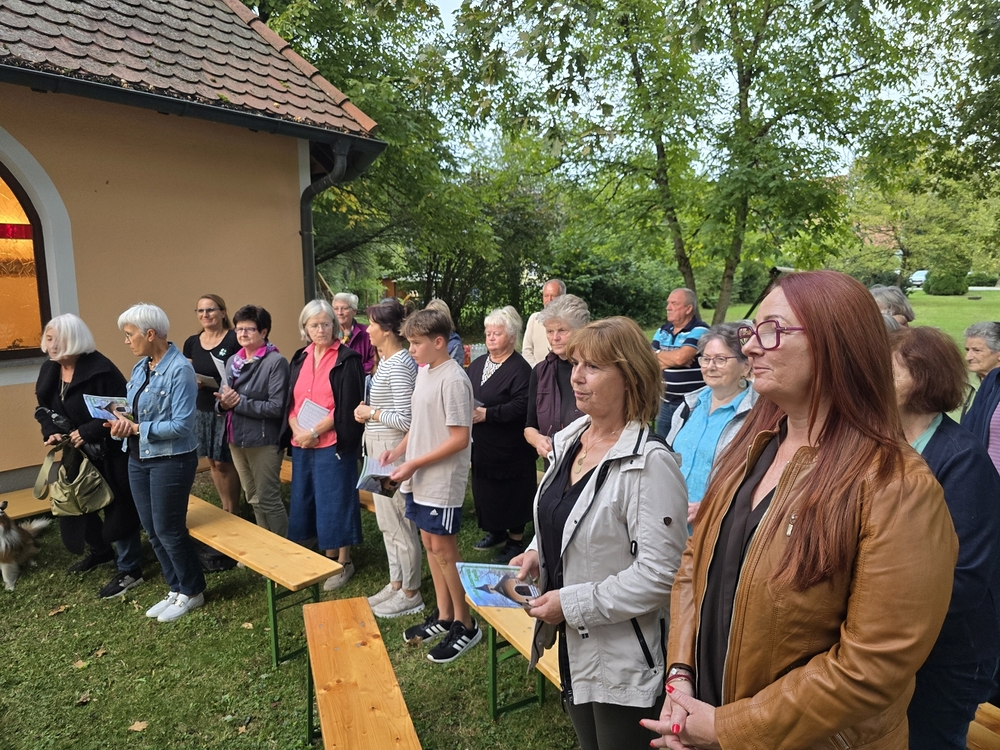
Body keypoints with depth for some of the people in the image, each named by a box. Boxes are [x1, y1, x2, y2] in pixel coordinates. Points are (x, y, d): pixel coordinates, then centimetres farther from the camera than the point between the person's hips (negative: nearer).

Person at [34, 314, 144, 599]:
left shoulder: (100, 369, -22)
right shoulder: (49, 370, 4)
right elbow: (44, 409, 13)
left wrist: (86, 432, -25)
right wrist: (50, 432, -6)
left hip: (109, 454, -8)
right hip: (76, 453, 9)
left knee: (117, 507, -1)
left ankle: (129, 570, 13)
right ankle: (101, 551, 44)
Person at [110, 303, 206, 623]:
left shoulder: (180, 369, -18)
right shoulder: (140, 367, 8)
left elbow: (182, 425, -21)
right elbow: (134, 410, 13)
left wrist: (137, 428, -19)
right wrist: (122, 422, -9)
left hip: (171, 461, -8)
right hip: (138, 459, 8)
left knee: (169, 530, 2)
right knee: (152, 531, 14)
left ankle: (192, 592, 22)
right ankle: (176, 589, 31)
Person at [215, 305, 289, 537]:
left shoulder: (276, 362, -13)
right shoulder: (232, 361, 9)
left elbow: (276, 407, -20)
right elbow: (223, 400, 14)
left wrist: (239, 402, -19)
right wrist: (223, 403, -9)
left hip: (263, 441, -7)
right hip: (236, 438, 8)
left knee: (268, 500, 1)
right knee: (254, 500, 18)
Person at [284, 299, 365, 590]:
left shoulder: (347, 359, -8)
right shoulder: (300, 358, 10)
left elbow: (347, 406, -14)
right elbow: (290, 400, 9)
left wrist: (314, 432, -15)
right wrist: (297, 429, -9)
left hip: (333, 443, -6)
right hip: (301, 444, 6)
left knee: (335, 501, 1)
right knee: (307, 500, 13)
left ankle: (343, 562, 17)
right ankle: (328, 556, 29)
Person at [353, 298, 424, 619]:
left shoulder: (400, 365, -20)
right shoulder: (386, 359, 10)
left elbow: (405, 420, -24)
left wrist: (372, 413, -12)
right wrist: (368, 411, 4)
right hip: (379, 448, 10)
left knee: (399, 524, 3)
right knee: (387, 522, 19)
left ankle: (410, 594, 18)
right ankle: (396, 584, 33)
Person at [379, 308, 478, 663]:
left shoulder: (453, 379, -19)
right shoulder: (423, 371, 8)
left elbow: (459, 438, -21)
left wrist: (414, 463, -19)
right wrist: (398, 450, 5)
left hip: (443, 482, -8)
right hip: (420, 479, 9)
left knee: (443, 549, 1)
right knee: (430, 544, 16)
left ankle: (465, 624, 18)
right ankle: (443, 615, 31)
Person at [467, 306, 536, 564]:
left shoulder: (519, 368, -14)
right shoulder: (477, 364, 10)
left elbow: (521, 406, -24)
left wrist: (487, 414, -26)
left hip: (509, 448, -7)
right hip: (482, 445, 7)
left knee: (512, 494, 5)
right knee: (486, 491, 16)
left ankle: (516, 539, 22)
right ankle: (496, 531, 36)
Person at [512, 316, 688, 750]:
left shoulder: (649, 462, -24)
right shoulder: (568, 441, 0)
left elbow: (658, 573, -26)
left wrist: (570, 604, -22)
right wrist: (537, 554, -2)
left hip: (623, 662, -7)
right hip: (574, 646, 7)